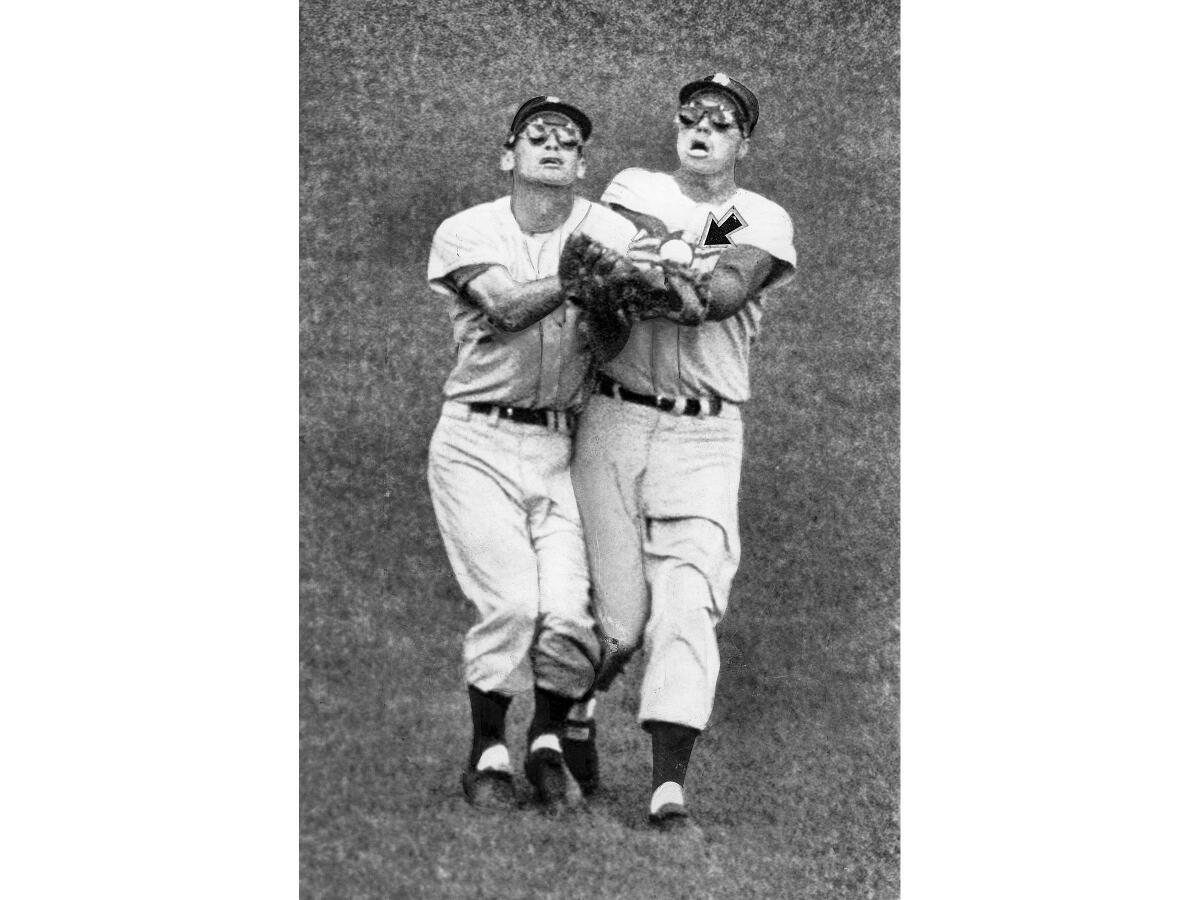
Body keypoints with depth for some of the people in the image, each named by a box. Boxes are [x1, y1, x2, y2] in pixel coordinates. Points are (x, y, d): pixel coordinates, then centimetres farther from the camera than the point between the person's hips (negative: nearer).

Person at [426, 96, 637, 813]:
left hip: (562, 448, 1)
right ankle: (488, 752, 8)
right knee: (511, 602, -15)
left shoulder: (609, 232, 3)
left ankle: (550, 739, 16)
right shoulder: (466, 233, 0)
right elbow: (506, 306, -20)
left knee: (569, 612, -12)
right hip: (476, 443, -1)